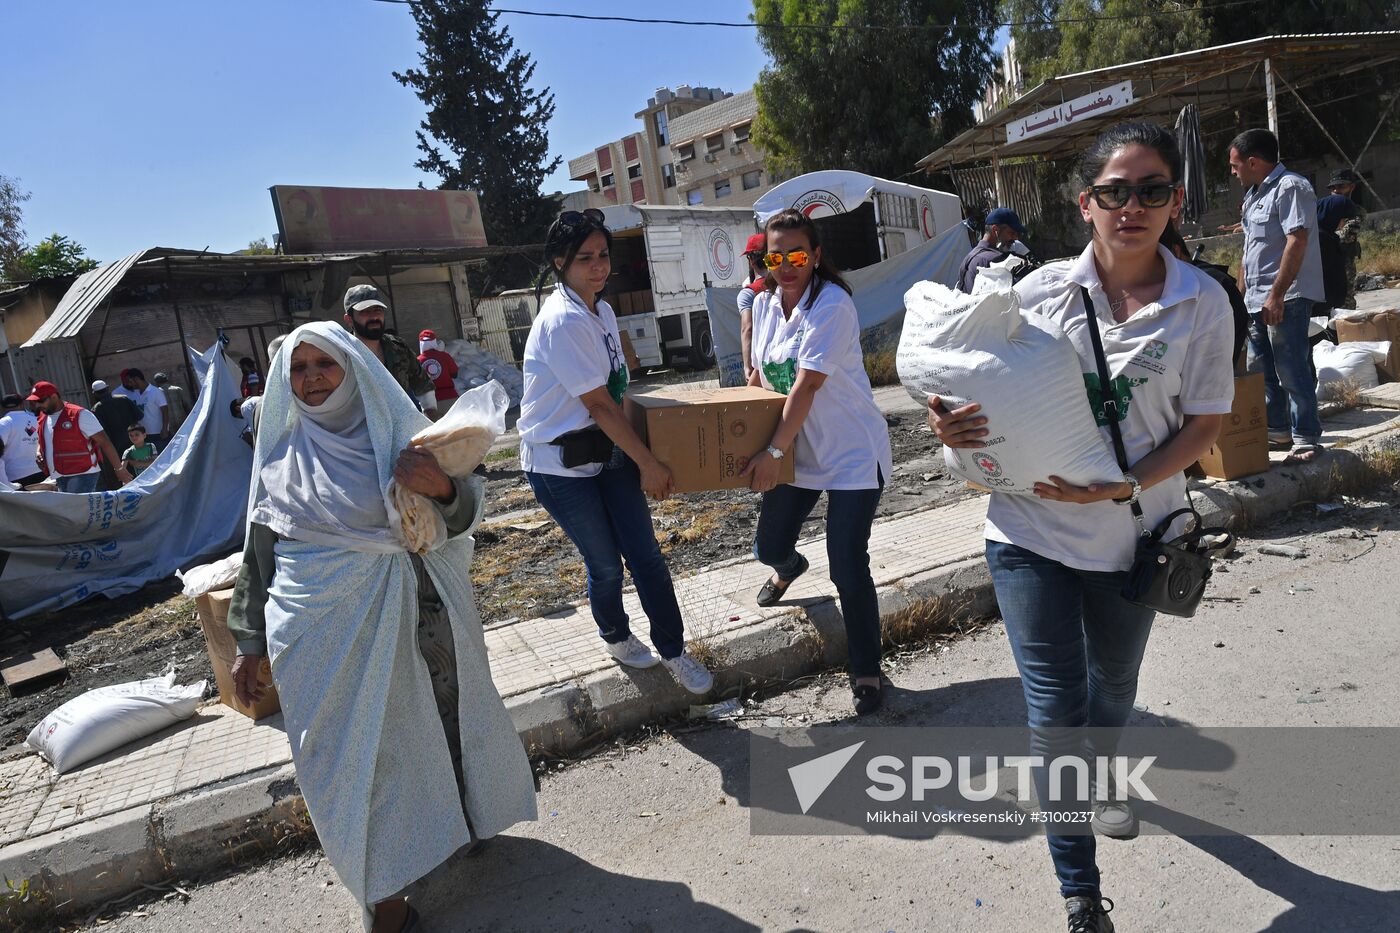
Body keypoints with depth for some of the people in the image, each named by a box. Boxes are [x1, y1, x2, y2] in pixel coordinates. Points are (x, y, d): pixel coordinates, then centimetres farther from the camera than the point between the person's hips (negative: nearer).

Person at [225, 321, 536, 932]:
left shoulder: (396, 432, -1)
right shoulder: (280, 456, 5)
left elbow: (465, 514, -7)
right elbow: (258, 553, 12)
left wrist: (442, 488, -30)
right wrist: (249, 643, 12)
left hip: (412, 613, 0)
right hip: (323, 628, 1)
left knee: (440, 716, 11)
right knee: (352, 748, 5)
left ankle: (466, 816, 39)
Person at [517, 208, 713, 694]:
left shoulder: (602, 311, 6)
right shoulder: (562, 320, -21)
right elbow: (598, 404, -21)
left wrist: (639, 456, 8)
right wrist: (649, 463, -16)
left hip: (608, 450, 7)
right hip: (560, 466, -7)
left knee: (646, 555, 4)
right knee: (605, 562, 7)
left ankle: (673, 651, 19)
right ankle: (617, 637, 36)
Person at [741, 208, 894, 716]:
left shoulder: (831, 304, -20)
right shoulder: (764, 305, 3)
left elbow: (806, 385, -26)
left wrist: (773, 452, -27)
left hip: (852, 454, -6)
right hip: (797, 451, 7)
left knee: (848, 568, -9)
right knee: (769, 547, 14)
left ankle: (866, 673, 13)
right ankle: (789, 569, 55)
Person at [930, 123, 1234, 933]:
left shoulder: (1203, 304, -7)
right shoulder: (1040, 291, -8)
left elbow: (1206, 423, -5)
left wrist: (1123, 487, -21)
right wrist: (954, 425, -23)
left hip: (1132, 532, 2)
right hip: (1032, 531, -1)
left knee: (1114, 684, 25)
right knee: (1055, 711, -2)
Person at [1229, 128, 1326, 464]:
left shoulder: (1290, 187, -10)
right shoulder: (1254, 194, 19)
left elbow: (1296, 241, -20)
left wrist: (1277, 294, -24)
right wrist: (1242, 293, 20)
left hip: (1285, 299, -10)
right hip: (1257, 300, 10)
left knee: (1292, 371, -7)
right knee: (1260, 369, 13)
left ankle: (1306, 439, 0)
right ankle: (1277, 430, 24)